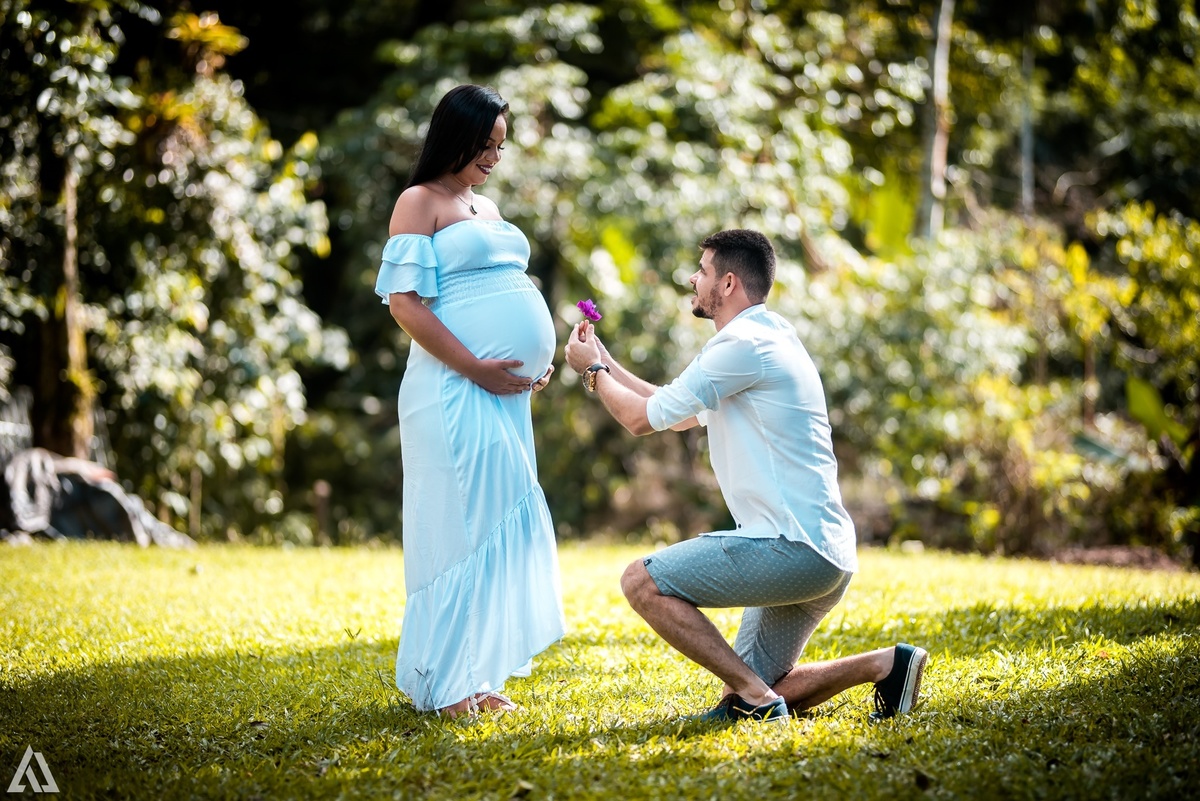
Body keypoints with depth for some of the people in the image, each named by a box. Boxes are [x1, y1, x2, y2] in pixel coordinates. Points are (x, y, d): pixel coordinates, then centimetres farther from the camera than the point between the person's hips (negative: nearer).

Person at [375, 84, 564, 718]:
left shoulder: (486, 207, 21)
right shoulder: (420, 202, -3)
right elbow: (404, 303, -12)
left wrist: (537, 363, 10)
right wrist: (477, 368, -16)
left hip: (505, 394, 8)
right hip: (454, 391, -8)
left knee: (497, 530, 10)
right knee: (460, 527, -6)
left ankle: (477, 677, 18)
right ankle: (443, 684, 2)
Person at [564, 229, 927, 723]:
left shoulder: (744, 344, -13)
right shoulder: (767, 338, 20)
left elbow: (642, 418, -9)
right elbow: (678, 417, 29)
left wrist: (592, 372, 9)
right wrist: (606, 364, 26)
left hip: (793, 548, -10)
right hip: (824, 555, 10)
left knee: (643, 582, -12)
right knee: (759, 690, 14)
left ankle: (754, 697, -12)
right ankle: (887, 664, 7)